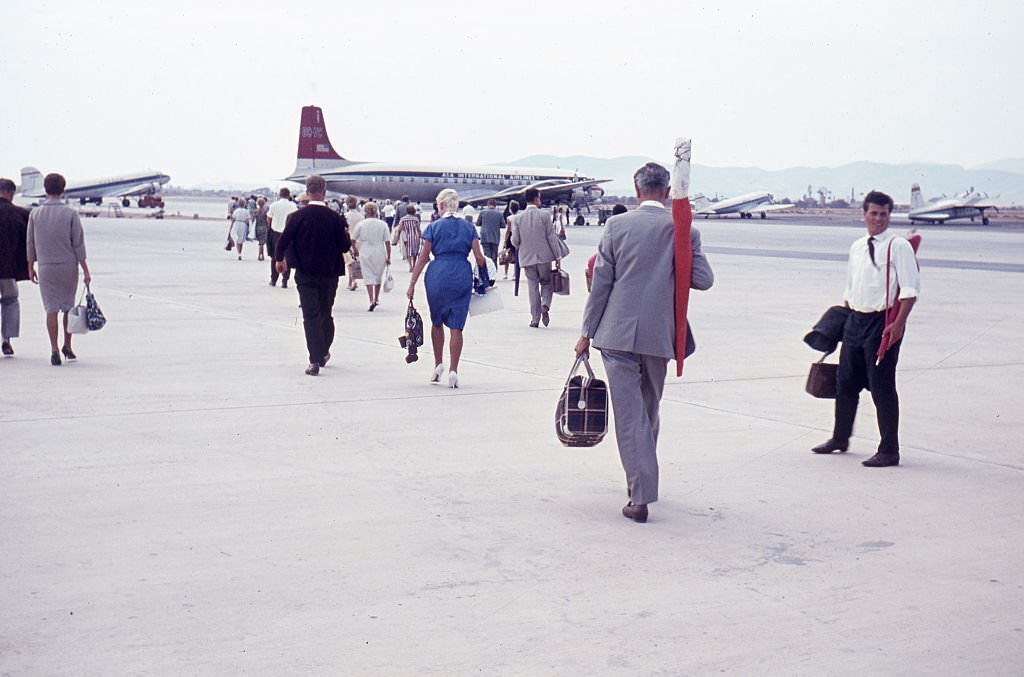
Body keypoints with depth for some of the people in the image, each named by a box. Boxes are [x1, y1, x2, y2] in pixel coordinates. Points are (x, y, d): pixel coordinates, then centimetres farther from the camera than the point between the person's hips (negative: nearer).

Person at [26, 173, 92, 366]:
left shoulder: (35, 214, -1)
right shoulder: (70, 214, -6)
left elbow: (30, 243, 5)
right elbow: (78, 244, -6)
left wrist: (31, 268, 15)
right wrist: (85, 270, -2)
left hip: (46, 267, 1)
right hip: (68, 266, -1)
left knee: (51, 309, 2)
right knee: (68, 307, 14)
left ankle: (54, 350, -7)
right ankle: (67, 346, 20)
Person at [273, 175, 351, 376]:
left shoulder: (297, 216, -10)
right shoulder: (335, 218, -8)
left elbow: (283, 241, -9)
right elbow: (345, 246, -6)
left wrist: (279, 259, 10)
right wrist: (346, 235, 16)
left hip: (305, 275, -1)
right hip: (329, 275, 1)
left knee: (311, 316, 0)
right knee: (326, 314, 17)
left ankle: (315, 361, -9)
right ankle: (324, 353, 31)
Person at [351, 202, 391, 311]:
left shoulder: (360, 224, -3)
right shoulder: (383, 224, -2)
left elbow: (352, 240, 1)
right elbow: (387, 242, -4)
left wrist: (355, 250, 19)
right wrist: (388, 257, 2)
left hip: (365, 254, -1)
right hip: (380, 254, 1)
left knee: (368, 277, 0)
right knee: (378, 277, 18)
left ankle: (371, 301, -14)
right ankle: (376, 299, 31)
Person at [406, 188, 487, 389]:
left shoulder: (434, 227, 1)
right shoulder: (469, 227, 6)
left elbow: (423, 257, 0)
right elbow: (479, 257, 1)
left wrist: (412, 283, 2)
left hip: (438, 275, -1)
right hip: (462, 275, 1)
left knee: (437, 321, 18)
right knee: (456, 326, 2)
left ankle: (438, 364, 20)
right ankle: (453, 371, -4)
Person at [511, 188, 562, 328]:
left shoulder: (518, 218, -1)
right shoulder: (544, 215, -6)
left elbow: (515, 240, -1)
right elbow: (551, 237, -6)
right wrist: (557, 257, -2)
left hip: (527, 258, 2)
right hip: (544, 256, -2)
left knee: (533, 287, 7)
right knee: (546, 283, 16)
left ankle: (535, 319, 5)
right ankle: (545, 305, -11)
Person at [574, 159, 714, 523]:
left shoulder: (617, 225, -3)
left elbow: (601, 283, -2)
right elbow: (704, 279, -4)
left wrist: (587, 333, 5)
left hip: (618, 334, -2)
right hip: (659, 335, 2)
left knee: (629, 414, -1)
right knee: (649, 411, 20)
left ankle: (641, 497, -6)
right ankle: (641, 482, 35)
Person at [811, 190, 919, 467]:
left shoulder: (898, 246, -8)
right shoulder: (857, 247, 13)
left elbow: (910, 288, -13)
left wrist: (898, 323, -21)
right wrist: (847, 317, 20)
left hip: (883, 322, -7)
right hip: (855, 320, 7)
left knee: (882, 387, -5)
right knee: (845, 382, 16)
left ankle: (889, 450, 4)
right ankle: (840, 438, 34)